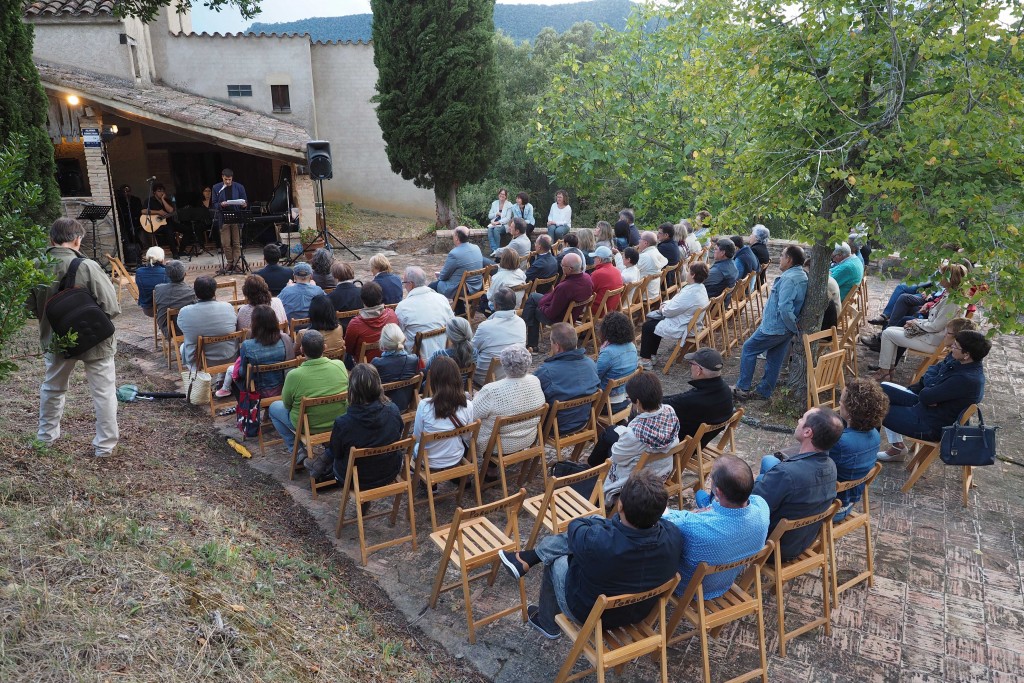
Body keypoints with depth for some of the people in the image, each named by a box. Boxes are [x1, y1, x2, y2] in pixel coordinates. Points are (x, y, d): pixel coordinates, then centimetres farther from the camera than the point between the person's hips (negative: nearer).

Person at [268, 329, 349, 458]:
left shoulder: (294, 375, -26)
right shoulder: (340, 365, -18)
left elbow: (287, 405, -8)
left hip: (308, 427, -3)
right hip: (340, 424, 4)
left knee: (274, 407, 22)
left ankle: (296, 450, 17)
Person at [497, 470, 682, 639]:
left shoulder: (594, 542, -39)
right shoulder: (673, 536, -28)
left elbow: (575, 526, -14)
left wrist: (614, 521, 0)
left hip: (591, 614, -4)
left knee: (555, 562, 23)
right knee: (596, 521, 5)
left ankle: (548, 624, 47)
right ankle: (528, 559, 24)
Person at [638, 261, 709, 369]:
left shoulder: (691, 293, -30)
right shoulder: (700, 287, 1)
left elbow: (670, 311, -22)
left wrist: (662, 309, -2)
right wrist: (666, 304, 2)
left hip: (680, 329, -10)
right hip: (690, 323, 10)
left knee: (647, 327, 3)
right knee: (652, 319, 22)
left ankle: (645, 360, 13)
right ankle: (650, 355, 28)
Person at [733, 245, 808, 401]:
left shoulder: (789, 279, -24)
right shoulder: (802, 277, 9)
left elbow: (784, 307, -32)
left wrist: (794, 326, -20)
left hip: (774, 327, -9)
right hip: (787, 329, 9)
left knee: (749, 349, 4)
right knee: (775, 360, 15)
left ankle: (742, 388, 8)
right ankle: (764, 391, 24)